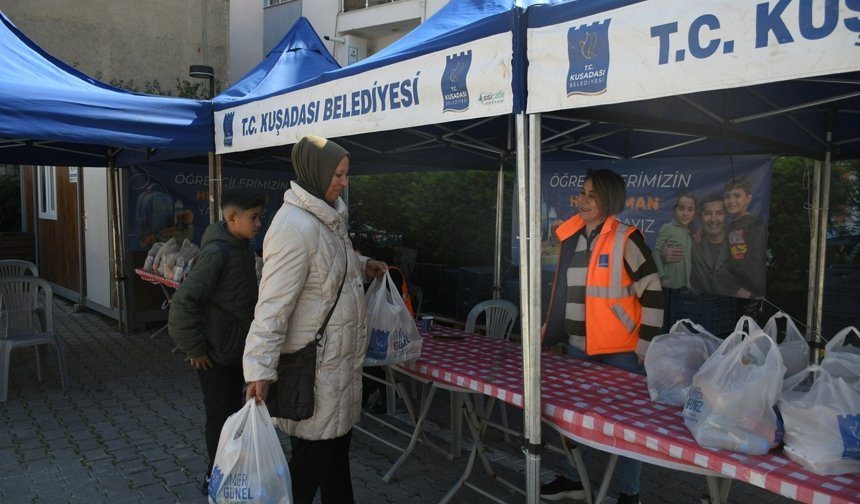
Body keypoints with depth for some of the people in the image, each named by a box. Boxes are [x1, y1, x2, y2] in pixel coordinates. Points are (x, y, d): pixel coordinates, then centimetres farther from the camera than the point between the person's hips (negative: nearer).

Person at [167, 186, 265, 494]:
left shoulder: (244, 247, 5)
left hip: (238, 349, 8)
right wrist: (194, 348, -19)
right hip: (217, 353, -8)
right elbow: (183, 301, -25)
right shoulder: (216, 252, -22)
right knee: (220, 417, 6)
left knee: (233, 413, 20)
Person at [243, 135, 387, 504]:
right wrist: (260, 368, -28)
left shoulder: (327, 216, 9)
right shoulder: (295, 227, -22)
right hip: (314, 364, -10)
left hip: (339, 358, 10)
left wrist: (362, 266, 11)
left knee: (338, 445, 22)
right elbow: (273, 305, -26)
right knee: (313, 454, 5)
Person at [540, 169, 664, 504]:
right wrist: (549, 328, 18)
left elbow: (652, 294, -12)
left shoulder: (626, 239, -12)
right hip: (578, 347, 6)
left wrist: (645, 347, -13)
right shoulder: (571, 238, 7)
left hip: (620, 351, -6)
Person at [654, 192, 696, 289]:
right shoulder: (667, 228, -9)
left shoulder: (691, 232, 8)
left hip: (686, 283, 6)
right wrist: (661, 276, -16)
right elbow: (656, 251, -12)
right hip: (670, 283, -6)